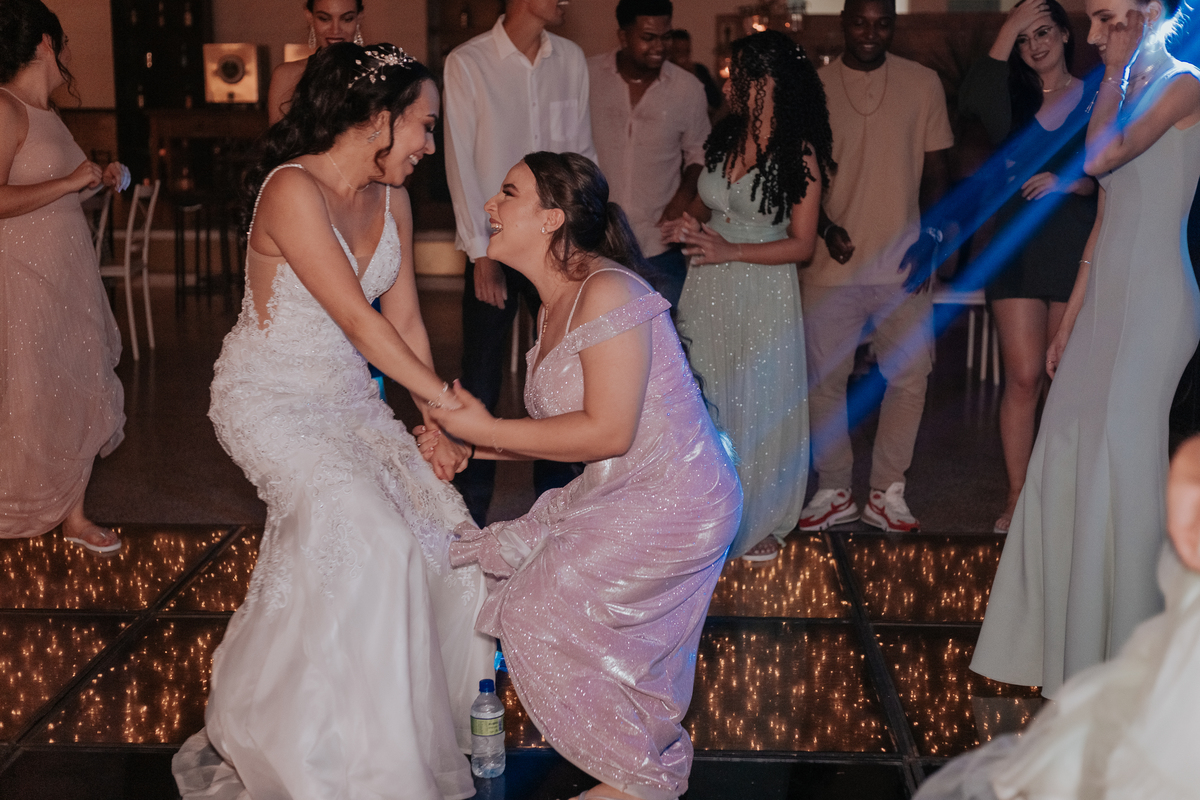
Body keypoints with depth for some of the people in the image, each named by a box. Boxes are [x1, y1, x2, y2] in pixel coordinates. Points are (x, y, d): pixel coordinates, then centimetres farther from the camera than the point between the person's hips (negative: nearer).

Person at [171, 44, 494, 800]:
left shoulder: (392, 201, 2)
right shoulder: (293, 191, -23)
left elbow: (405, 320, 3)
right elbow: (358, 320, -25)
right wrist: (445, 397, -20)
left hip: (346, 394, 8)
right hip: (271, 398, -7)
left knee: (438, 529, -5)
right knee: (367, 538, -21)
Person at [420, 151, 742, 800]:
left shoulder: (605, 292, -20)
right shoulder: (556, 304, 10)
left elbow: (608, 431, -24)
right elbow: (571, 431, 12)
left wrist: (488, 430, -18)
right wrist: (467, 449, 4)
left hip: (670, 502, -10)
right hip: (618, 495, 10)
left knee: (537, 617, -7)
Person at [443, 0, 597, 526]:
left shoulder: (571, 60, 4)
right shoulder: (467, 63, -7)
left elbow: (582, 151, 9)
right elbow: (460, 162, -7)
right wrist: (482, 254, -10)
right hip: (493, 247, -3)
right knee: (480, 383, 3)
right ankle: (471, 513, 14)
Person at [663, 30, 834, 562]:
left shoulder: (800, 153, -10)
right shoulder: (723, 138, 8)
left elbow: (802, 245, -11)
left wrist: (730, 251, -19)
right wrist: (690, 226, -1)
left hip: (763, 294, -6)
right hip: (708, 291, 6)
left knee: (761, 404, 4)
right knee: (706, 402, 9)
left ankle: (761, 524, 20)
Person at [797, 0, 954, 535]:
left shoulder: (923, 84, 4)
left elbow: (935, 170, 7)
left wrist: (928, 237, -6)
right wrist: (826, 226, -11)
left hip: (902, 265, 0)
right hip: (833, 265, 0)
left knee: (910, 377, 1)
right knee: (824, 380, 4)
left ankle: (886, 493, 15)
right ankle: (833, 492, 17)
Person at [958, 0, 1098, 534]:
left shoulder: (1097, 99, 8)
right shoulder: (1014, 98, 9)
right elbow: (972, 102, -15)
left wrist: (1067, 181, -12)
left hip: (1076, 250, 0)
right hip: (1018, 249, 0)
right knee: (1023, 377, -5)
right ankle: (1016, 498, 2)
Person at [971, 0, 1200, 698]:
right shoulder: (1127, 88, 17)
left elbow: (1098, 156, -23)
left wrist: (1117, 74, -8)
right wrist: (1070, 320, 16)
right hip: (1106, 297, 8)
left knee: (1120, 459, -5)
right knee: (1068, 460, 7)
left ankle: (1120, 651, 7)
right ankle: (1068, 642, 18)